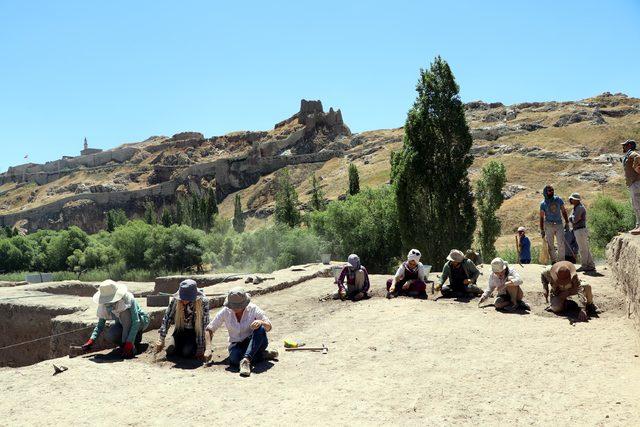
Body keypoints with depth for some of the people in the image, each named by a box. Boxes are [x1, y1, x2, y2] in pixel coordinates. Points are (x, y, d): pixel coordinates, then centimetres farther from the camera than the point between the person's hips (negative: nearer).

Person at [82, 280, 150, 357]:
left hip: (141, 320, -5)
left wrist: (129, 342, -43)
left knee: (125, 312, -35)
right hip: (124, 323, 5)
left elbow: (136, 321, -36)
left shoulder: (128, 298, -34)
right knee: (110, 335, -26)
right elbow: (100, 325, -9)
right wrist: (91, 340, -25)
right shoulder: (103, 306, -18)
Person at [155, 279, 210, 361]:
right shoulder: (176, 299, -17)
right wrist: (161, 340, -18)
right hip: (181, 330, 3)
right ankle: (183, 344, 16)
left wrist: (200, 349, -21)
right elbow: (167, 318, -11)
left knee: (187, 353, -23)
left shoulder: (203, 301, -24)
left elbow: (204, 326, -20)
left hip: (195, 332, -3)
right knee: (170, 351, -15)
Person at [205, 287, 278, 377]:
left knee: (260, 329, -34)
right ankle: (263, 355, -16)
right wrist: (208, 349, -15)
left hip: (255, 342, -1)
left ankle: (246, 360, -43)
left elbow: (269, 327, -13)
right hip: (237, 344, 1)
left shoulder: (253, 309, -12)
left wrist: (261, 322, -36)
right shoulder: (225, 312, -8)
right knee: (234, 359, -35)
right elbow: (209, 329, -1)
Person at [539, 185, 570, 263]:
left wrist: (567, 222, 8)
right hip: (548, 225, -1)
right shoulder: (543, 203, 0)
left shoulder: (558, 200, 5)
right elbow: (541, 217, 2)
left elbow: (563, 211, 13)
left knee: (561, 244, -6)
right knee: (550, 245, 1)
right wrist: (542, 230, -1)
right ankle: (554, 261, 11)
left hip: (559, 224, 1)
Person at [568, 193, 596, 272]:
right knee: (586, 249, 12)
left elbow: (574, 220, -18)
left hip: (580, 231, -10)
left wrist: (573, 218, 0)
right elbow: (570, 219, 16)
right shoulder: (575, 208, 17)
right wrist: (573, 219, -2)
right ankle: (591, 266, 16)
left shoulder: (580, 208, -14)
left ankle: (584, 266, 4)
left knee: (582, 249, -3)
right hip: (577, 231, 10)